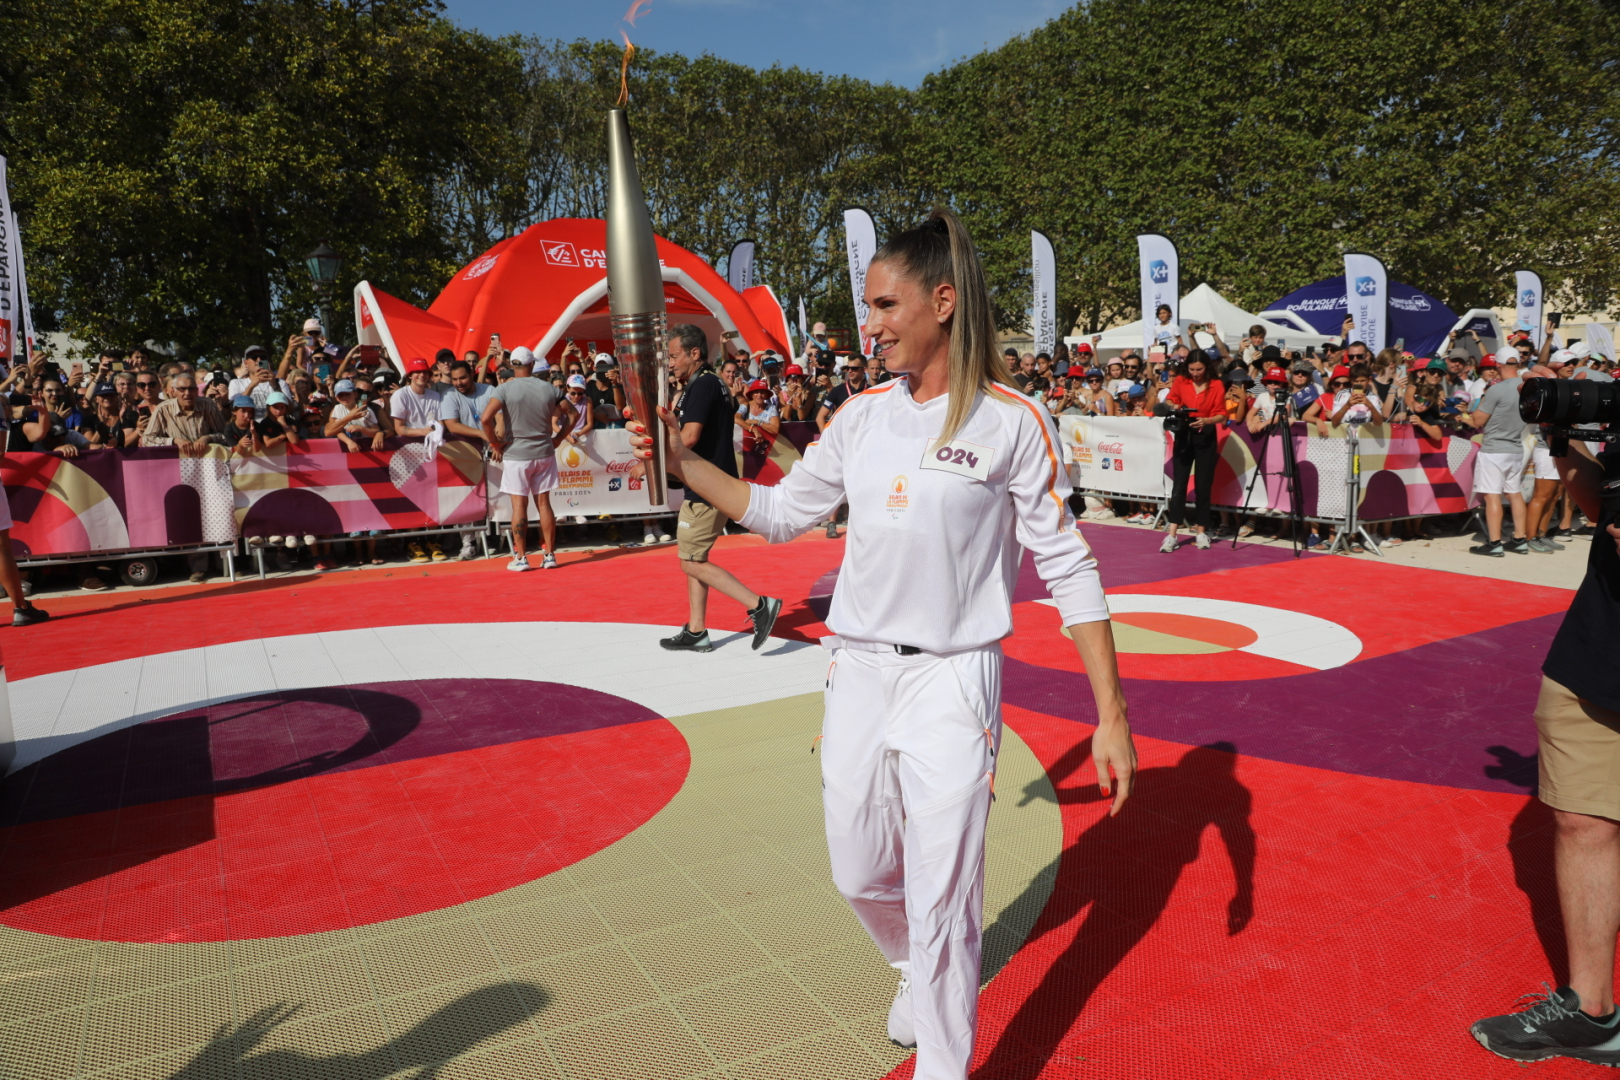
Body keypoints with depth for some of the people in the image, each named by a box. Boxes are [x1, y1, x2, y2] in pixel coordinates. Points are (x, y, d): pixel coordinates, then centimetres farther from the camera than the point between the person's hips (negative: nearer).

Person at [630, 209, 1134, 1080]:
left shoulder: (1013, 421, -8)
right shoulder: (864, 414, 6)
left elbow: (1068, 569, -7)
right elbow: (781, 514, 14)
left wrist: (1112, 715, -8)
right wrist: (682, 463, 5)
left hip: (951, 681, -5)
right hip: (858, 674, 5)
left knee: (940, 901, 2)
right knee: (860, 875, 18)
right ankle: (912, 972, 50)